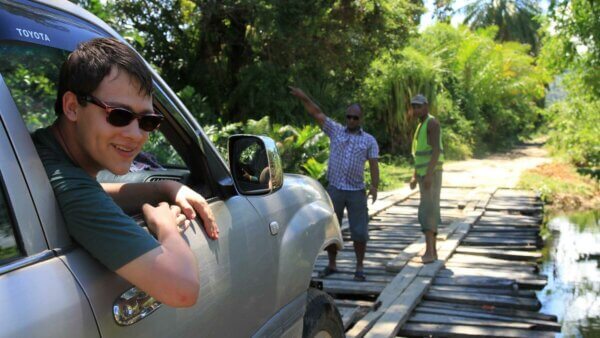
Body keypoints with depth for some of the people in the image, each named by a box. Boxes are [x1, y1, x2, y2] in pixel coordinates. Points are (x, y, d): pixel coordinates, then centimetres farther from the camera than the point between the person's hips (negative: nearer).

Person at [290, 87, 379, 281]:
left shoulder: (369, 140, 4)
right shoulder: (335, 130, 7)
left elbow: (374, 165, -4)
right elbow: (316, 113, 0)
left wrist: (374, 186, -19)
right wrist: (303, 97, -14)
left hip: (357, 192, -1)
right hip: (334, 190, 1)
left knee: (359, 232, -2)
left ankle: (359, 268, 13)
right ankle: (331, 265, 22)